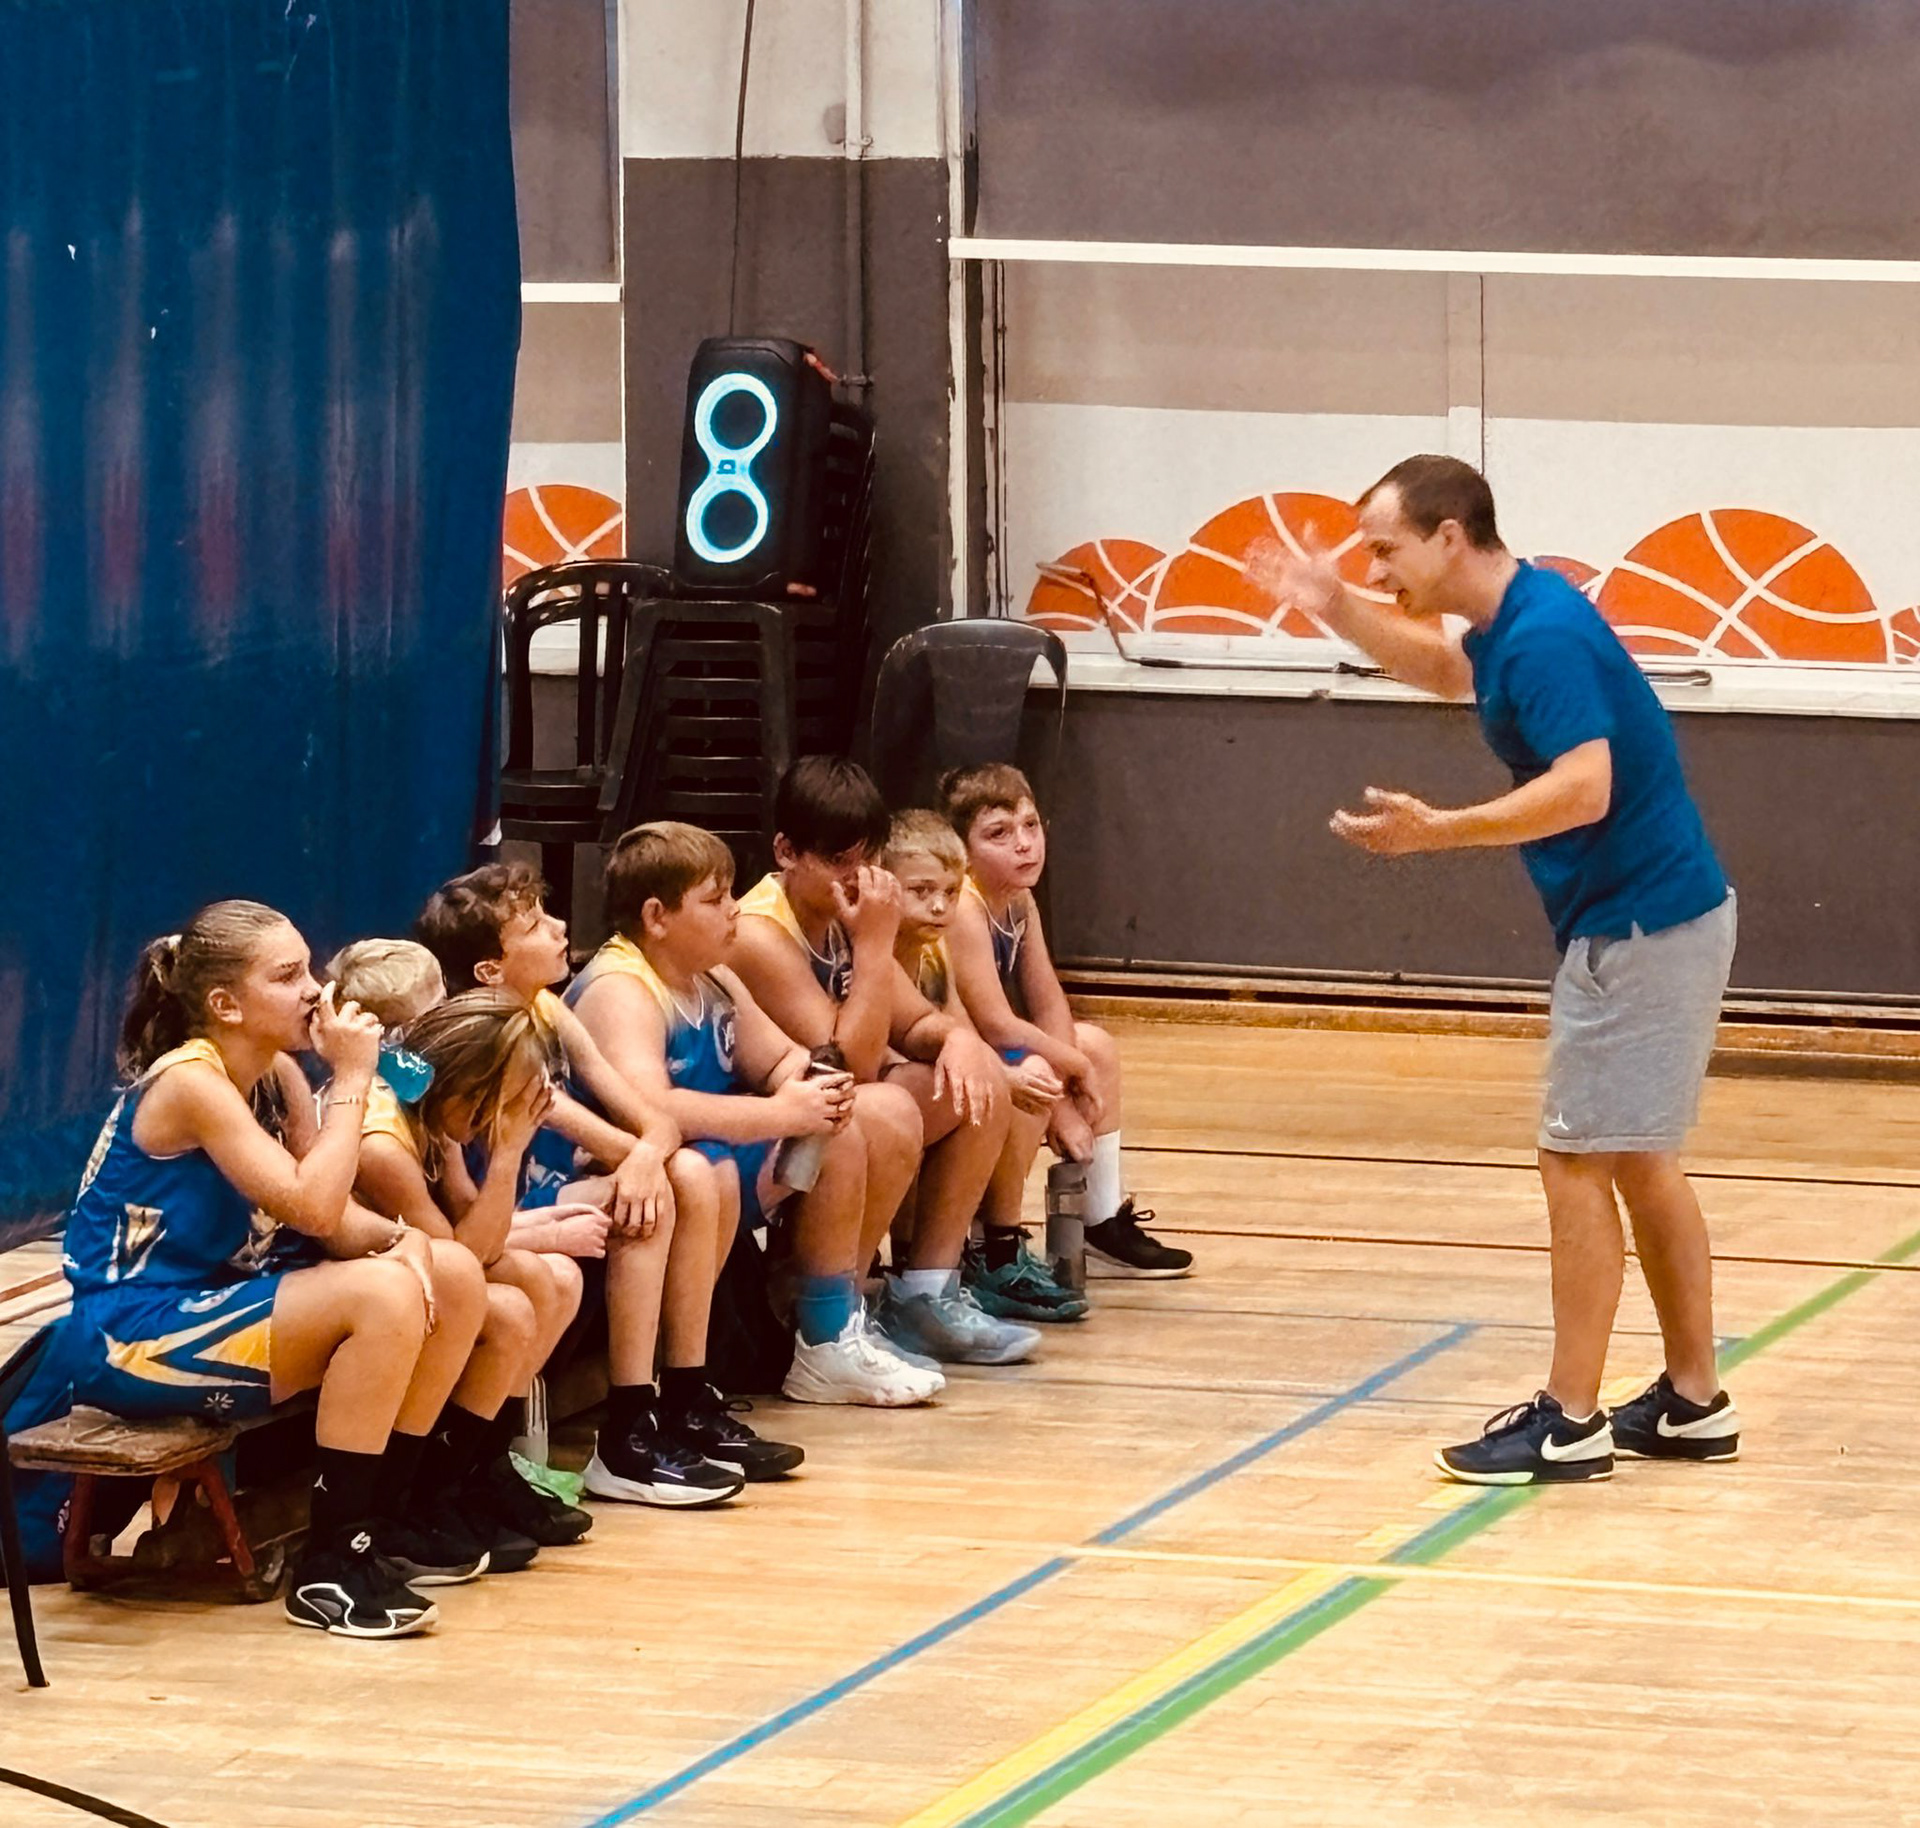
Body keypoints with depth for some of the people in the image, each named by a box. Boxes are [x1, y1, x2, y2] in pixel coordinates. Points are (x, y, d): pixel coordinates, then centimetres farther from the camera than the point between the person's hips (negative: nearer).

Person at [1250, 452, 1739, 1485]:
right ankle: (1693, 1404, 20)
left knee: (1579, 1163, -5)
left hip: (1637, 928, -10)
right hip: (1657, 920, 10)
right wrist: (1335, 610, 21)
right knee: (1640, 1163, 15)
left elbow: (1583, 787, -31)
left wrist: (1437, 831, -32)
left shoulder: (1543, 635, -21)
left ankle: (1569, 1425, -2)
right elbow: (1443, 668, 34)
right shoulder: (1508, 623, 10)